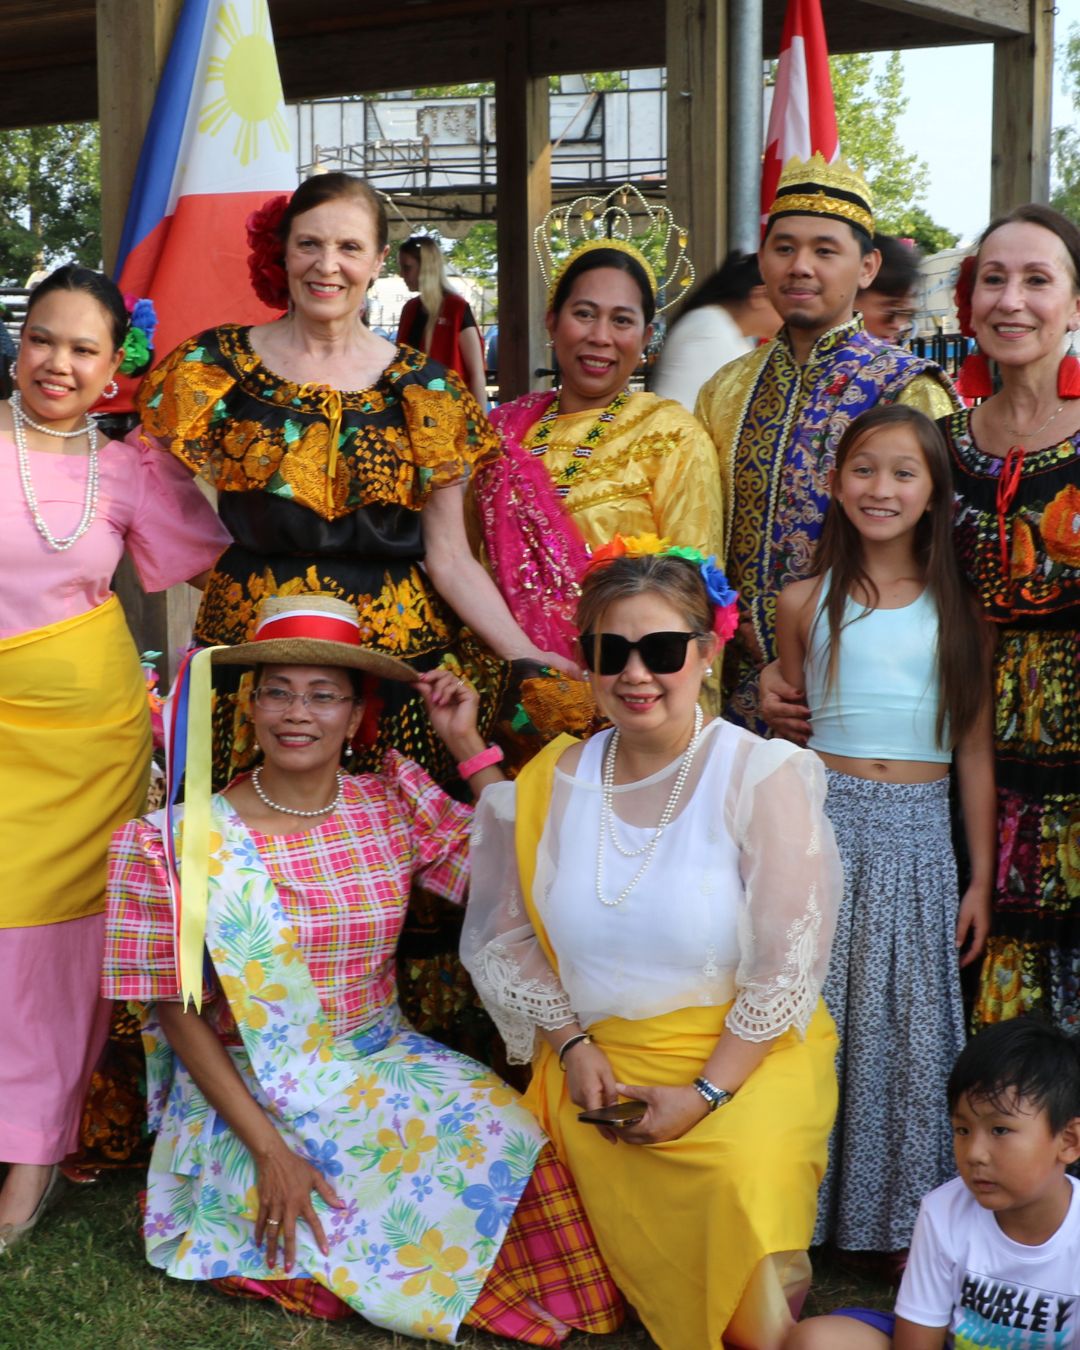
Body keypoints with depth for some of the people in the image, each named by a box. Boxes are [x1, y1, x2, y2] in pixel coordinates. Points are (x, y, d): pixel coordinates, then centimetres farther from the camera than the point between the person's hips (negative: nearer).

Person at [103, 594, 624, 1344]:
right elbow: (178, 1012, -7)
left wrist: (470, 746, -9)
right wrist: (268, 1147, -15)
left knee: (515, 1142, -21)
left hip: (387, 1069, 4)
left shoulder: (393, 806, 0)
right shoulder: (180, 843, -8)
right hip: (249, 1096, -4)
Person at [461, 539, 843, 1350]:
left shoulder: (765, 778, -10)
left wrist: (707, 1093, -15)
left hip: (744, 1055, -3)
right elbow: (506, 933, 9)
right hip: (597, 1062, 4)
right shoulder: (555, 783, 3)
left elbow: (786, 967, -11)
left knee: (742, 1181, -30)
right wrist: (572, 1046, -2)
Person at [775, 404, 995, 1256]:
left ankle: (905, 1210, 21)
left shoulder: (960, 611, 3)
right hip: (828, 823, 0)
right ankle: (809, 1202, 17)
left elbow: (975, 752, 5)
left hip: (920, 834, 1)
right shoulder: (806, 603, 3)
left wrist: (982, 878, 4)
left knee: (912, 1022, 6)